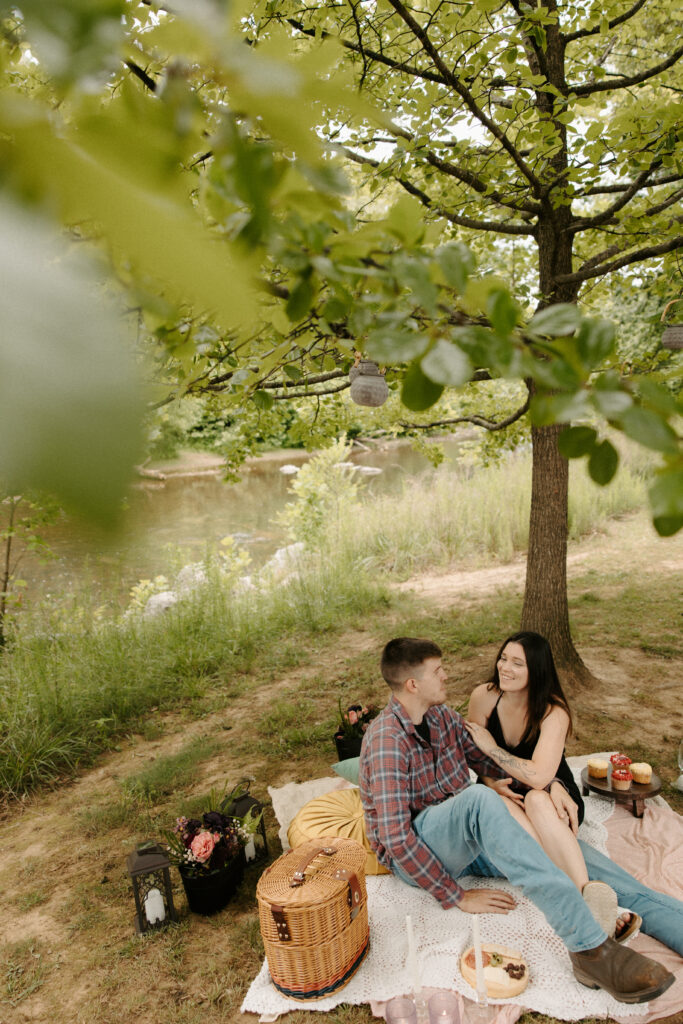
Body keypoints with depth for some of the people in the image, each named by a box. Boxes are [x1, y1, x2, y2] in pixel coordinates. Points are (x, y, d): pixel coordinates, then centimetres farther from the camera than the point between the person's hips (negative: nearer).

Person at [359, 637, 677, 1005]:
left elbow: (486, 759, 14)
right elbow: (395, 837, -25)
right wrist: (458, 896, -20)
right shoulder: (388, 739, -22)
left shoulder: (442, 716, 4)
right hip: (413, 858, -9)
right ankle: (589, 948, -40)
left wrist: (548, 783, -1)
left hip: (468, 838, 9)